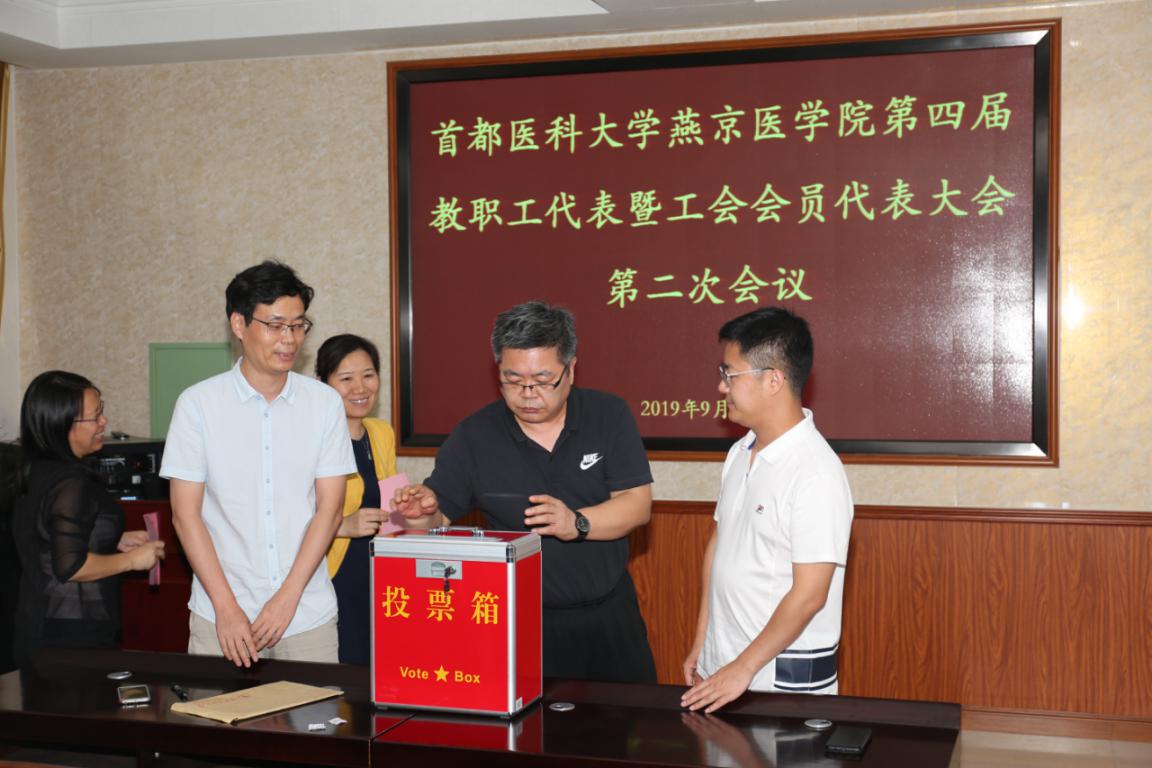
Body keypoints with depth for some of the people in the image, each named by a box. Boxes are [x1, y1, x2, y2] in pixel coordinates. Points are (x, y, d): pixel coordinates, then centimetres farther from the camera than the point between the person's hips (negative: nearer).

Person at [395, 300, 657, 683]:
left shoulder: (609, 415, -4)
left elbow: (638, 504, -9)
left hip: (610, 613, 1)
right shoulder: (473, 436, -5)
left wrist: (578, 524, -25)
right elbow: (438, 517, -3)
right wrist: (423, 512, -26)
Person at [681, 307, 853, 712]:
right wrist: (701, 642, 12)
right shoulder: (739, 455, 6)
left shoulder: (817, 473, -19)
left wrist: (743, 668, -17)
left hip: (785, 677, -7)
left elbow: (809, 595, -20)